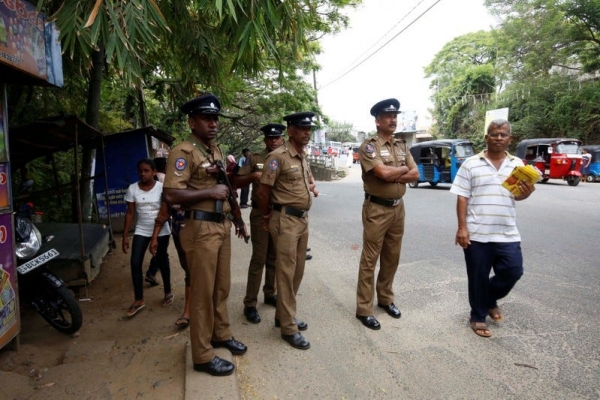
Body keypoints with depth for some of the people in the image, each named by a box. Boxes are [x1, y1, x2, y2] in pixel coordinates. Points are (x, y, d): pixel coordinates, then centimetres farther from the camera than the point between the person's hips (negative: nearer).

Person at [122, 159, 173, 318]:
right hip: (141, 231, 2)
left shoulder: (162, 188, -11)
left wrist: (156, 233, -24)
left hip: (161, 231, -2)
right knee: (135, 263, -5)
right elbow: (130, 213, 0)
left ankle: (168, 292, 29)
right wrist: (125, 236, -2)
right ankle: (139, 300, 7)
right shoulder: (132, 188, -3)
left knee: (162, 261, 9)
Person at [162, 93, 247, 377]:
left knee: (222, 287, 19)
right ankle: (203, 356, 16)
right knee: (202, 292, 2)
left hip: (222, 226, 9)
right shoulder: (183, 152, -12)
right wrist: (210, 192, -19)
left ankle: (221, 334, 37)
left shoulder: (216, 150, 15)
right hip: (201, 229, -8)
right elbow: (171, 194, -23)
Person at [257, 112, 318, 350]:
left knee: (298, 272, 14)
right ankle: (288, 328, 10)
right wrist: (266, 217, -3)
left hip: (303, 219, 8)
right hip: (286, 220, -8)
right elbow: (263, 191, -13)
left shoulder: (303, 157, 12)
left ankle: (283, 315, 30)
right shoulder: (278, 156, -14)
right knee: (286, 273, -1)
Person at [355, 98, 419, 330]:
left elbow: (415, 174, 4)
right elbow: (383, 173, -23)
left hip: (398, 208, 7)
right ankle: (364, 309, 9)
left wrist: (393, 176, -12)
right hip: (376, 209, -7)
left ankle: (385, 298, 32)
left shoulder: (402, 146, 12)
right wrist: (403, 169, -5)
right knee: (370, 259, 0)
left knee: (392, 257, 15)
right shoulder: (369, 146, -9)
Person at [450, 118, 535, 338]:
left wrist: (526, 192, -11)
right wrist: (462, 227, -10)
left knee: (513, 271, 6)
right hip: (477, 234, -3)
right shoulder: (471, 164, -2)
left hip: (508, 234, 3)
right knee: (478, 277, 7)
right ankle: (478, 316, 27)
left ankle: (490, 300, 34)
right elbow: (462, 197, -4)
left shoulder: (517, 164, 8)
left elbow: (517, 196, 14)